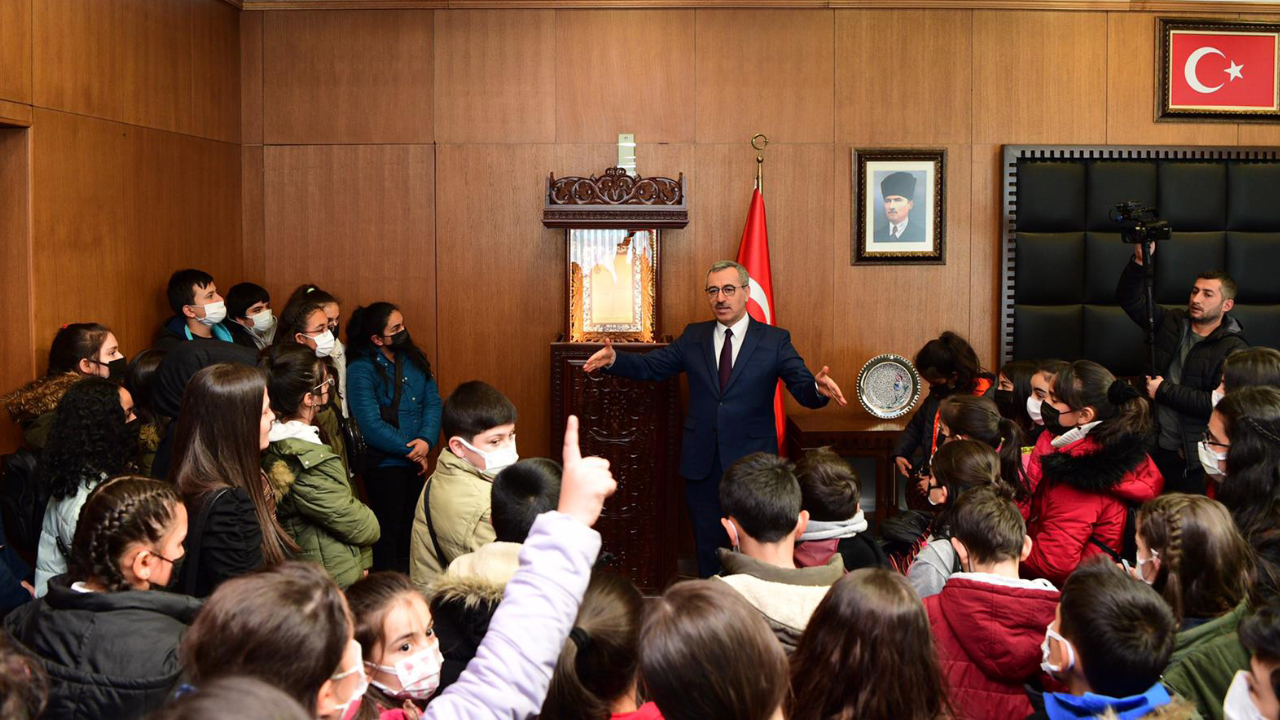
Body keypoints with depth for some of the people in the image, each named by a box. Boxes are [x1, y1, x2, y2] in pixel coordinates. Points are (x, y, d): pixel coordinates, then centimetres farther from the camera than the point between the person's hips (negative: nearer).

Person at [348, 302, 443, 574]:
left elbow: (433, 402, 1)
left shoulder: (414, 359, 6)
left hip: (417, 460, 6)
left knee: (412, 530, 15)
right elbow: (371, 424, -19)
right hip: (383, 463, -6)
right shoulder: (360, 370, -14)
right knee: (389, 532, 3)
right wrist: (410, 451, -16)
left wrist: (426, 440, -17)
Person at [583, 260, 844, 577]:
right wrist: (614, 359, -14)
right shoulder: (693, 337, 8)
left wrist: (819, 388, -34)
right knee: (707, 549, 12)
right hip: (702, 464, 3)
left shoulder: (774, 340, -2)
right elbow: (649, 366, 5)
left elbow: (803, 389, -10)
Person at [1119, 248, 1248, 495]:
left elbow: (1219, 403, -21)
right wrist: (1140, 261, -15)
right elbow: (1129, 298, 2)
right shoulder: (1173, 322, 6)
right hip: (1156, 448, 5)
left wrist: (1164, 391, -16)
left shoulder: (1234, 350, -11)